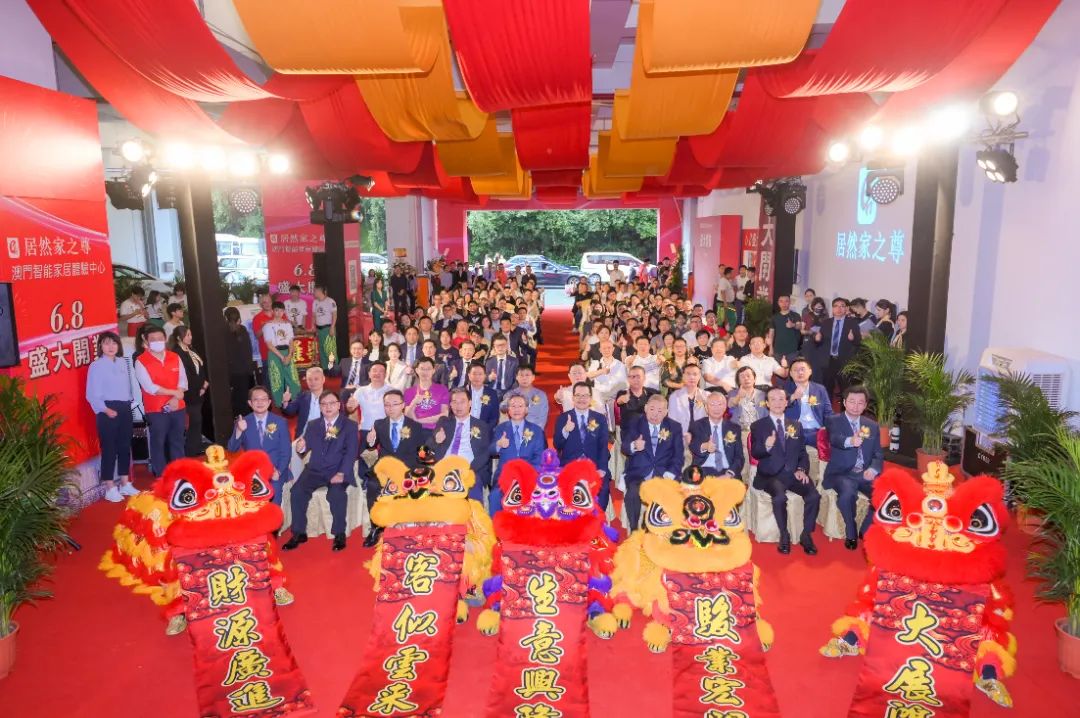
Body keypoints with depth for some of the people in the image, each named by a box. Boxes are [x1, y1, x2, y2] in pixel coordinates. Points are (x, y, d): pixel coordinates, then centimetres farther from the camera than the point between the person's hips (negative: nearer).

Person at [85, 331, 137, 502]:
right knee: (109, 447, -1)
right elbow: (92, 394, -10)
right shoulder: (96, 366, -6)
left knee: (125, 445, 12)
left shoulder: (122, 363, 10)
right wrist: (105, 410, -18)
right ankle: (110, 488, 6)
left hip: (125, 409, 6)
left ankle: (125, 484, 23)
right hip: (108, 410, -6)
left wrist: (128, 403, 3)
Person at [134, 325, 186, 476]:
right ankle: (161, 476, 10)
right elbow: (150, 387, -14)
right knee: (158, 443, 2)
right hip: (155, 410, -4)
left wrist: (176, 399, -13)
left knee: (177, 441, 11)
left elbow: (183, 380, 3)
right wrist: (174, 392, -11)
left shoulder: (175, 357, 7)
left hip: (177, 407, 4)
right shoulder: (141, 362, -6)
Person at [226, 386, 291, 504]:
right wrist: (239, 431, -21)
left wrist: (278, 471, -12)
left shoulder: (280, 422, 3)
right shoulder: (243, 422, 4)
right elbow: (231, 449, -4)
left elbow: (286, 451, 2)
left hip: (274, 473, -1)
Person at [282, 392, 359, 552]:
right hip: (315, 470, 4)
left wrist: (341, 473, -21)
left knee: (336, 494, -32)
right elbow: (306, 448, 10)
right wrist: (301, 448, -16)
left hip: (338, 471, -3)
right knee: (297, 491, -22)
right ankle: (299, 533, -8)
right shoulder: (312, 425, 16)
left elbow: (351, 452, -7)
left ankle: (339, 534, -15)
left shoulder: (350, 425, 3)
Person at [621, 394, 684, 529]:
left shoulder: (675, 427, 9)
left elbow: (678, 456, 4)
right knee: (633, 494, -30)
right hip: (638, 475, -1)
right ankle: (633, 531, -10)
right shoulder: (634, 424, 6)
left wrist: (669, 475, -14)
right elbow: (624, 449, -3)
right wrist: (633, 446, -28)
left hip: (664, 475, 1)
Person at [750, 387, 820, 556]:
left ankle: (806, 535, -6)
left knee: (814, 495, -24)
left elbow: (803, 452, 16)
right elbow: (755, 454, -5)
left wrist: (802, 469, -4)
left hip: (793, 474, 4)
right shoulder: (757, 426, 5)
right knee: (780, 497, -33)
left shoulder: (796, 426, 18)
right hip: (770, 475, -3)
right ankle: (784, 536, -12)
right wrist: (767, 446, -27)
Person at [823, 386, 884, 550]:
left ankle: (866, 530, 1)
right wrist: (849, 441, -47)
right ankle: (851, 534, -9)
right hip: (842, 473, -4)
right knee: (848, 493, -35)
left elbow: (878, 455, 12)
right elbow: (835, 439, -22)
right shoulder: (834, 421, 0)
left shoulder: (873, 426, 15)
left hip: (865, 474, 4)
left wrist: (873, 470, -12)